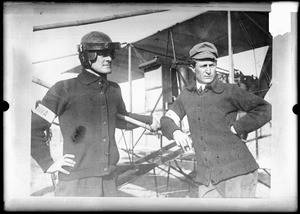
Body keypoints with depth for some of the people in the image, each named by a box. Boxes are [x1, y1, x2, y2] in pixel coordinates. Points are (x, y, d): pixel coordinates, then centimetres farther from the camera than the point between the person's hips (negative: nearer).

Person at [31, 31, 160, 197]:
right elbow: (34, 128, -1)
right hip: (76, 183, -5)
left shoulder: (113, 90, 12)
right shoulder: (64, 89, -4)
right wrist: (48, 164, -5)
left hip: (109, 183, 5)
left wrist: (149, 120, 28)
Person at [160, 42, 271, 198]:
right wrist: (176, 133, -13)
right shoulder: (186, 94, 13)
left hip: (237, 172, -4)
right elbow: (167, 120, 9)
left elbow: (264, 110, -10)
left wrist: (234, 129, -13)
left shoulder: (229, 91, -3)